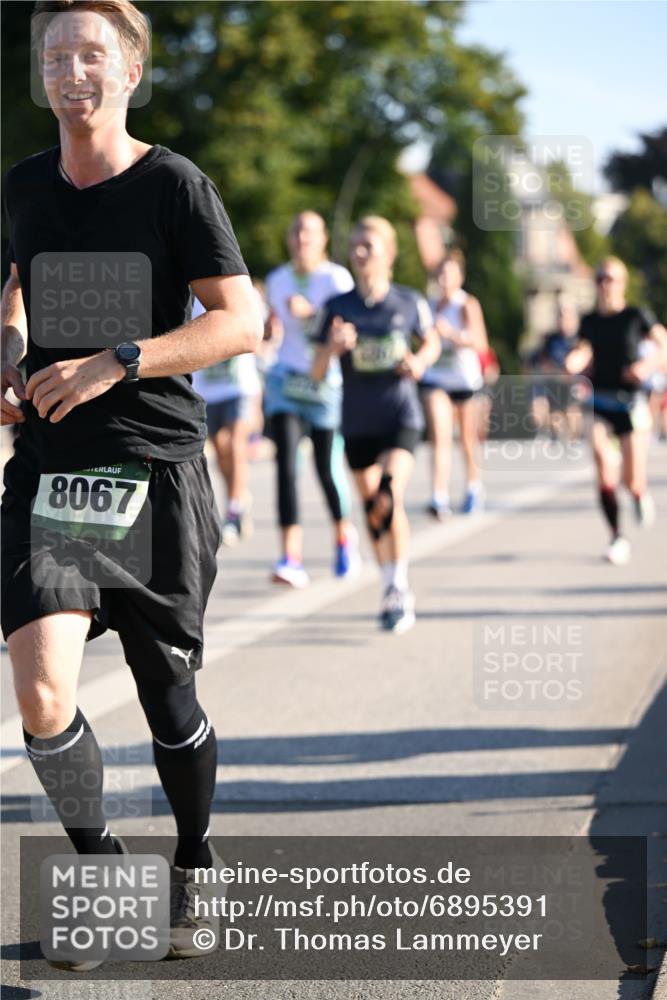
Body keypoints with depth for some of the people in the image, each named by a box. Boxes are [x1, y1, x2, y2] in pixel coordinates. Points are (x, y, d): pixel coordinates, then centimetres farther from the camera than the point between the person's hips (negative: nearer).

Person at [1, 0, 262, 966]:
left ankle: (191, 869, 34)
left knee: (169, 699, 8)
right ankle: (99, 866, 12)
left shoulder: (174, 185, -5)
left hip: (157, 469, -2)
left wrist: (116, 363, -20)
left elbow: (241, 321, -11)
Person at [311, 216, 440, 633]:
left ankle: (400, 589, -17)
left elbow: (432, 343, 17)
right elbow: (317, 371, -1)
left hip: (401, 417, -3)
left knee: (390, 496, -23)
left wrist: (420, 362, -6)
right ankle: (393, 589, 28)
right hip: (358, 423, 3)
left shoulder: (410, 302, -1)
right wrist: (332, 348, -22)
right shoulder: (339, 307, 0)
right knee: (371, 506, 11)